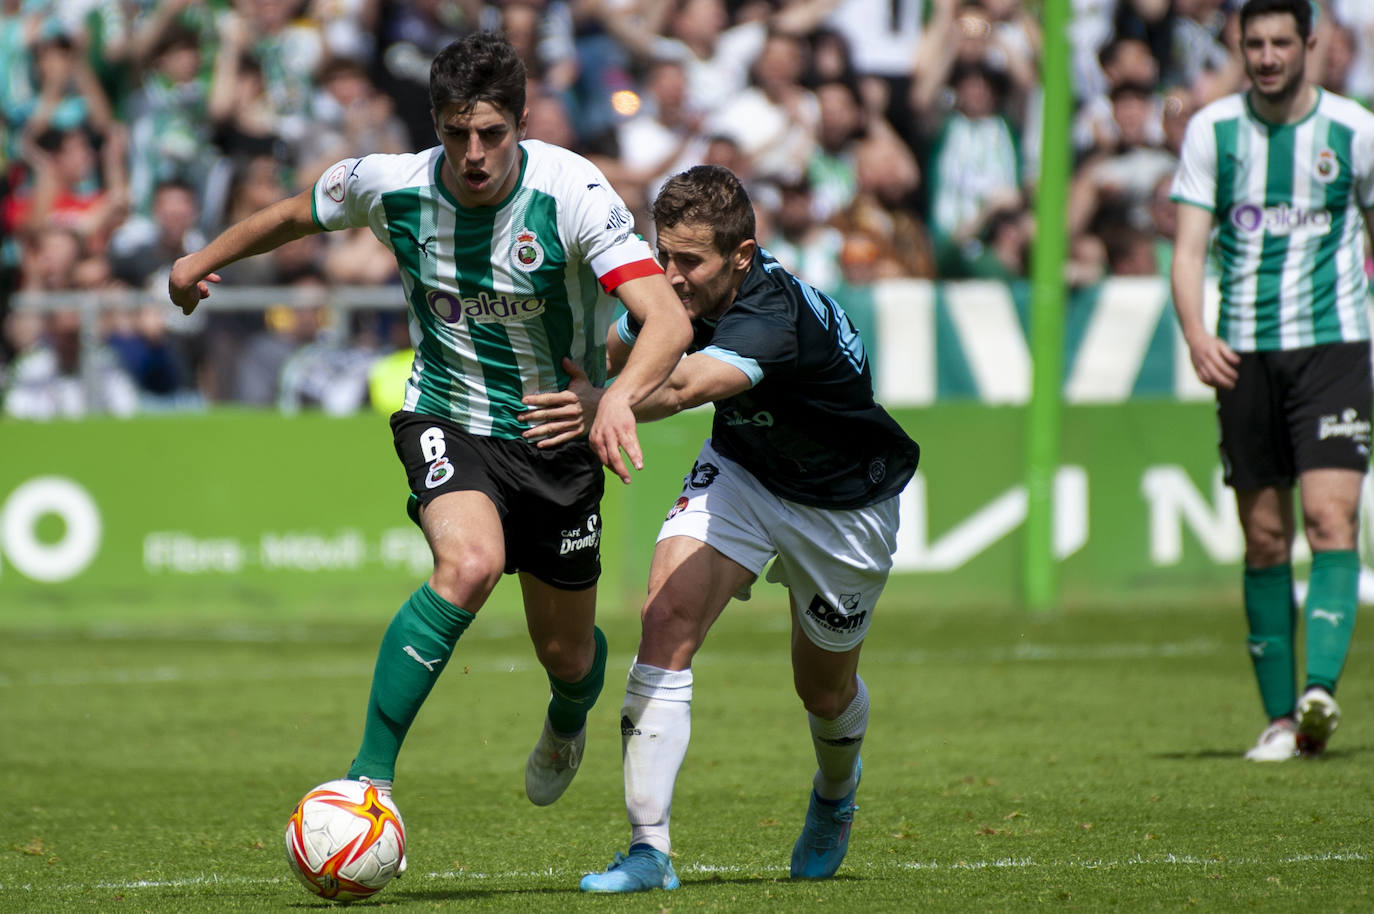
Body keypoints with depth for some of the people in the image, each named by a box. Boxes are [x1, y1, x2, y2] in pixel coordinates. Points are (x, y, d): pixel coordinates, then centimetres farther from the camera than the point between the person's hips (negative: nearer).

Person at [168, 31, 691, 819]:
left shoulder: (574, 194, -24)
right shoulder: (390, 185, -15)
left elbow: (670, 322, -34)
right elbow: (296, 215, 9)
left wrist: (619, 397, -53)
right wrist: (203, 262, 22)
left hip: (557, 432, 0)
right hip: (448, 419, 0)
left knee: (566, 649, 12)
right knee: (468, 565, -32)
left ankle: (568, 721, 52)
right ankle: (371, 775, -26)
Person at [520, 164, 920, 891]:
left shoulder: (776, 316, -40)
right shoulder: (682, 293, -19)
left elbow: (686, 386, -61)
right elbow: (616, 346, 5)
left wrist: (604, 406, -78)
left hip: (843, 503, -5)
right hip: (742, 470, 5)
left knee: (825, 690, 15)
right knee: (667, 619, -20)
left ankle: (836, 791, 53)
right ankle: (649, 851, -21)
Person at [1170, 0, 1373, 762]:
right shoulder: (1212, 129, 3)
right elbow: (1188, 246, -1)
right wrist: (1196, 333, -17)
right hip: (1243, 351, 2)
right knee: (1265, 537, 3)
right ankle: (1280, 718, 9)